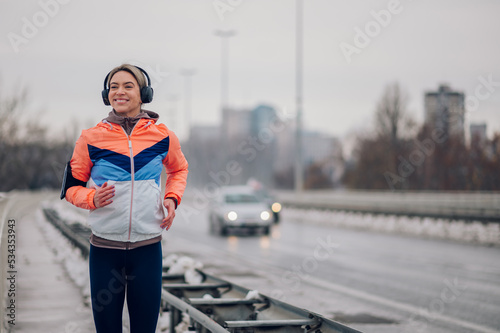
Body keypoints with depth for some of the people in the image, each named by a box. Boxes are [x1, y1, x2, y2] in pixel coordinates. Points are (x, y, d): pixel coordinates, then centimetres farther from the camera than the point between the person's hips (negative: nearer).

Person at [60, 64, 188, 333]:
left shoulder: (162, 136, 3)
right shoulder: (91, 138, 0)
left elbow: (179, 169, 23)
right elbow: (72, 187, 8)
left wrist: (172, 198, 5)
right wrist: (92, 198, -13)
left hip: (148, 247, 1)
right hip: (105, 247, -1)